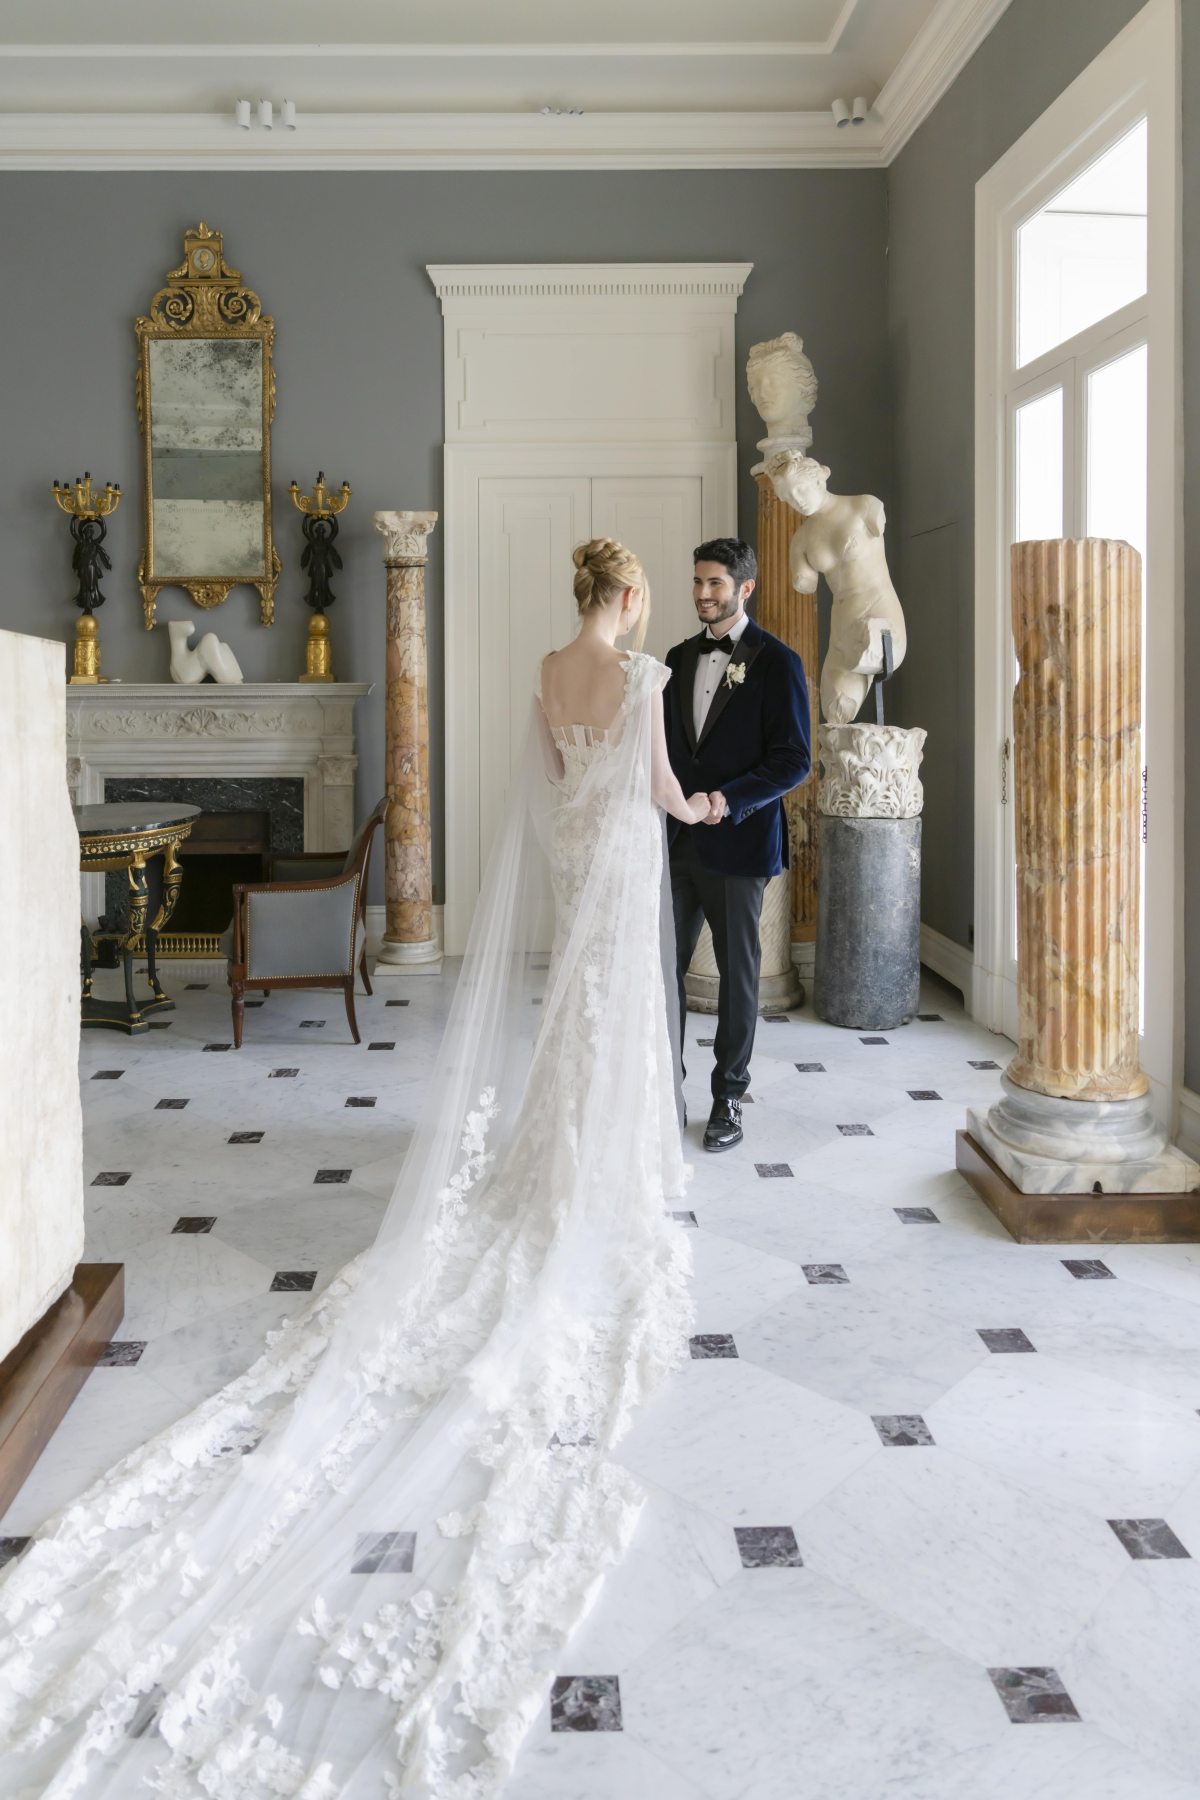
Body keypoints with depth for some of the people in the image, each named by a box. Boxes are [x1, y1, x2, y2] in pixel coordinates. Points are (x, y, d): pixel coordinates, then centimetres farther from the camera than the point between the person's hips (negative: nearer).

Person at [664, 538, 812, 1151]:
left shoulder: (776, 663, -5)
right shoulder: (679, 659, 13)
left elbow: (793, 760, -9)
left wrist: (730, 798, -21)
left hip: (737, 844, -5)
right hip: (677, 843, 5)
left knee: (737, 973, 6)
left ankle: (728, 1100, 18)